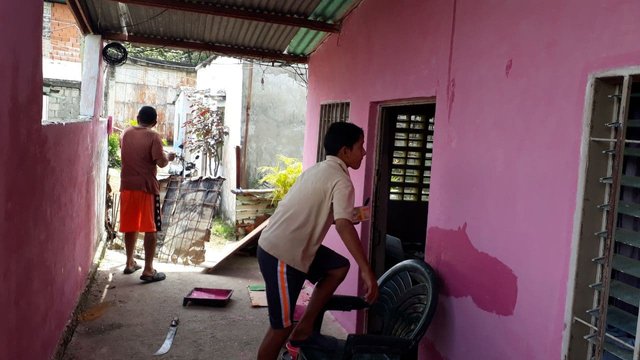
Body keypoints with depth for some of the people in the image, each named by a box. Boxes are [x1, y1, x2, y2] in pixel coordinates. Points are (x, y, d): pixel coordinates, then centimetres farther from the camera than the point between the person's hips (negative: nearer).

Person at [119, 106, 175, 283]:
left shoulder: (126, 133, 8)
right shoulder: (153, 136, -11)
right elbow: (161, 162, -17)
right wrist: (168, 157, 4)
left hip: (127, 186, 6)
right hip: (147, 187, -6)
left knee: (130, 226, 17)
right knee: (151, 228, 0)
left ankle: (130, 263, 29)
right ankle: (148, 270, -1)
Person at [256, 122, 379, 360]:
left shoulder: (317, 170, 14)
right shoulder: (341, 180, -14)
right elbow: (343, 226, -28)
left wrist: (347, 214, 28)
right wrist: (367, 271, -32)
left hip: (291, 246, 9)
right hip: (281, 254, -9)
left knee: (339, 267, 14)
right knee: (281, 328, 3)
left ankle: (303, 329, 17)